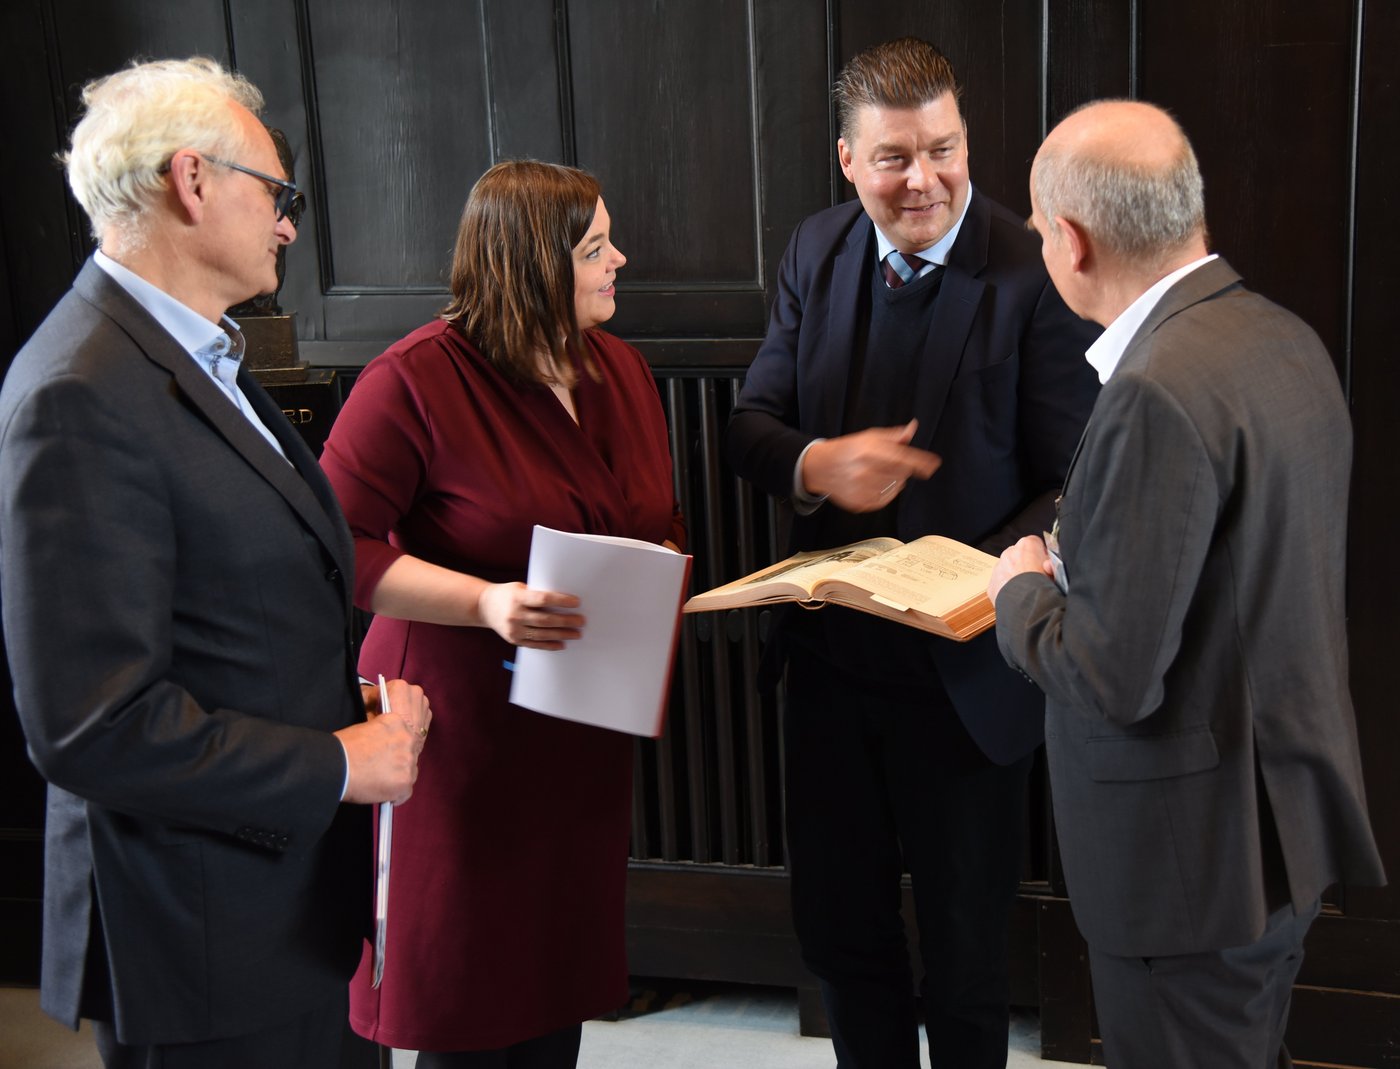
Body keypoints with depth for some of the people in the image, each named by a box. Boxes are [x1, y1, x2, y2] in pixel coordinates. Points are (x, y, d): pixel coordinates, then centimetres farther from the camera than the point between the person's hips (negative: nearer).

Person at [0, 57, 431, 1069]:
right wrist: (338, 766, -17)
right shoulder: (84, 396, -22)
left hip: (294, 894, 9)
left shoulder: (202, 362, 10)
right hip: (206, 945, -9)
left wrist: (361, 706, 3)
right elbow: (93, 725, -26)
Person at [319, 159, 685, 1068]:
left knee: (560, 992, 14)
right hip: (463, 736, -6)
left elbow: (661, 523, 20)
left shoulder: (622, 369, 9)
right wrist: (485, 602, -26)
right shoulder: (415, 380, -14)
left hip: (584, 739, 6)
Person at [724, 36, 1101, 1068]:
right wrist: (813, 464, -18)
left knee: (964, 950, 14)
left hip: (965, 672, -5)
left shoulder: (1035, 279, -16)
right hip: (832, 654, 5)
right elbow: (751, 421, 4)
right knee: (837, 926, 21)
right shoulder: (818, 252, 2)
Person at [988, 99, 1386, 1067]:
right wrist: (1082, 568, 12)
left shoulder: (1162, 390, -26)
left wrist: (1022, 589, -7)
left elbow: (1115, 678, -25)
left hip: (1196, 848, -9)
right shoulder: (1285, 338, 3)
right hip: (1289, 815, 9)